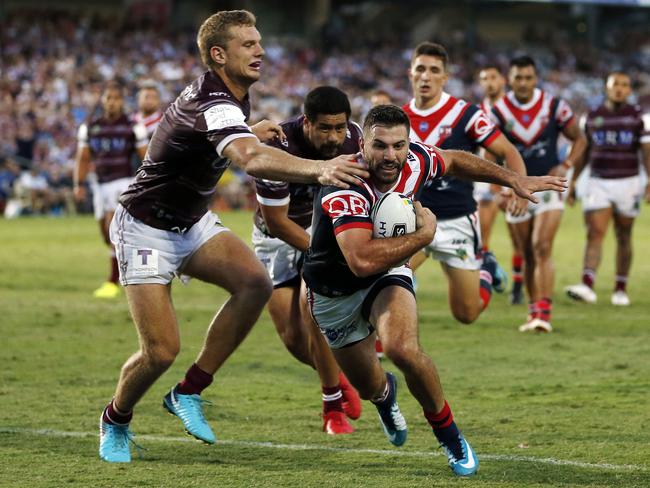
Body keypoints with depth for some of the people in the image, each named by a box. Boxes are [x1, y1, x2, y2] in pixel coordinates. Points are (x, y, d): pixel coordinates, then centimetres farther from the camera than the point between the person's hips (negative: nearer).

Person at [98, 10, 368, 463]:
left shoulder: (229, 95, 0)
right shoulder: (214, 105, -31)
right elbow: (253, 160, -53)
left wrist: (250, 131, 9)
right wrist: (319, 169, -68)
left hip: (192, 222, 8)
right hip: (146, 230, -8)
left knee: (256, 282, -18)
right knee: (161, 351, -13)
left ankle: (189, 392, -5)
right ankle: (115, 421, 20)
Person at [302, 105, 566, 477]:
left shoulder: (415, 162, -18)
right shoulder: (344, 191, -37)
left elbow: (454, 161, 7)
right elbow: (362, 261, -49)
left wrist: (514, 179, 5)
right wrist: (425, 234, -36)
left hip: (387, 275, 2)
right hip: (335, 291, -2)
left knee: (403, 348, -29)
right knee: (368, 386, 14)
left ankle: (448, 433, -5)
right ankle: (385, 392, 56)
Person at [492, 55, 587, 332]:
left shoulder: (554, 107, -5)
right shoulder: (499, 111, -5)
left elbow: (579, 139, 6)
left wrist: (565, 166, -10)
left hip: (548, 187, -2)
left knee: (542, 249, -17)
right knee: (528, 256, 10)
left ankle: (544, 312, -22)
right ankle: (533, 312, 24)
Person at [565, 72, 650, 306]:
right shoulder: (591, 118, 8)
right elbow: (582, 153, 15)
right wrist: (572, 183, 13)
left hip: (628, 182, -1)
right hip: (598, 183, 1)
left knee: (623, 237, 6)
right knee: (595, 233, -13)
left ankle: (620, 289, 15)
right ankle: (587, 286, -26)